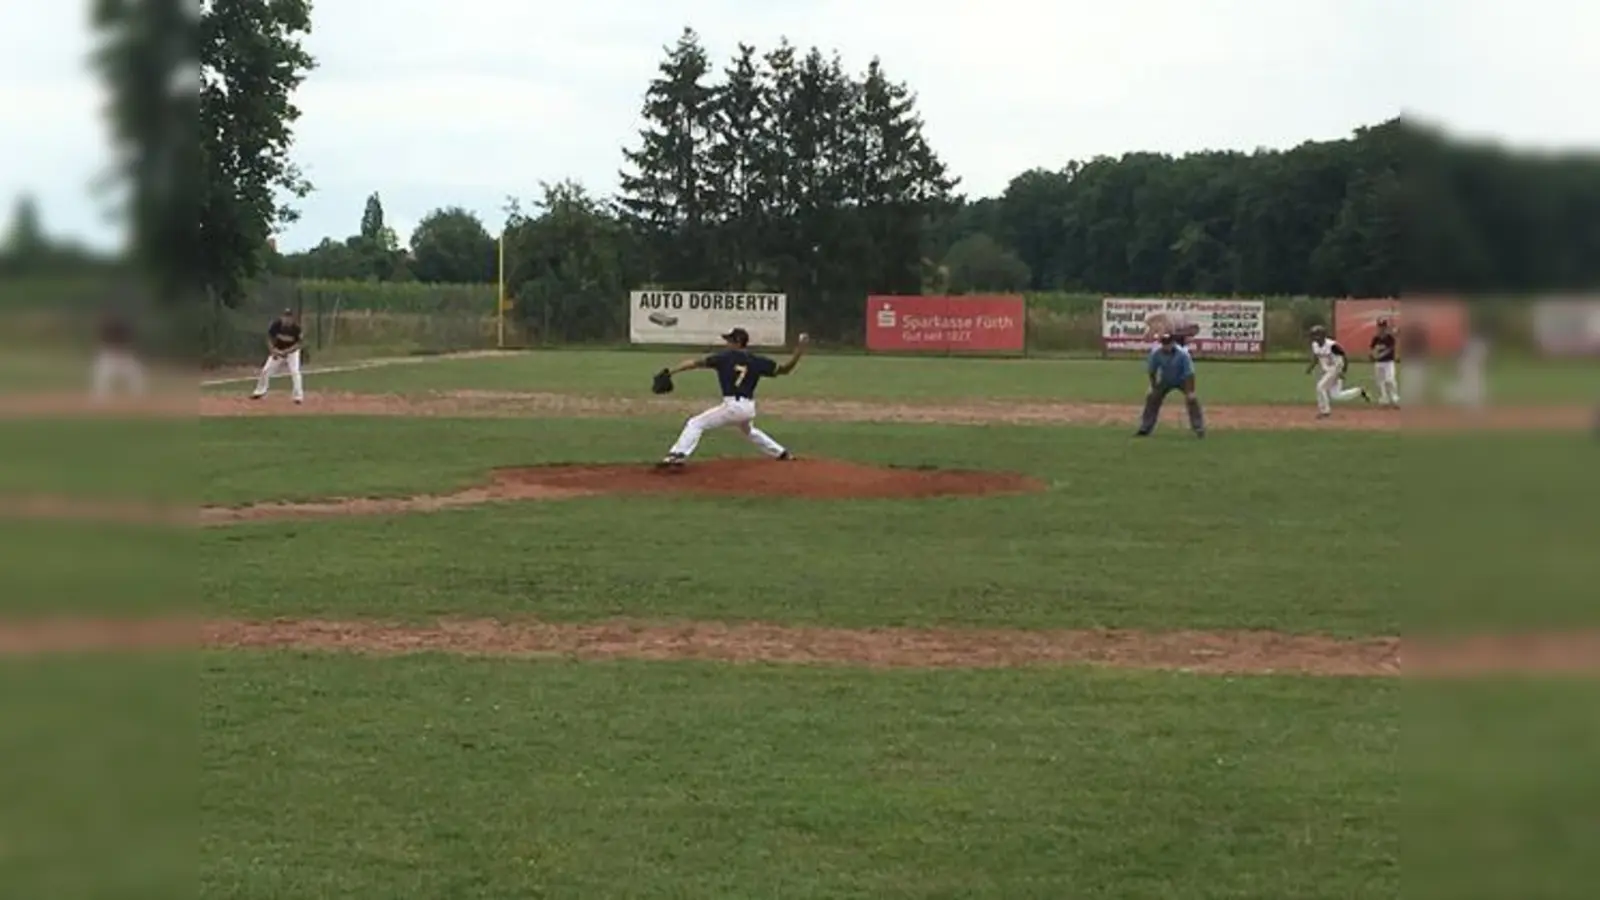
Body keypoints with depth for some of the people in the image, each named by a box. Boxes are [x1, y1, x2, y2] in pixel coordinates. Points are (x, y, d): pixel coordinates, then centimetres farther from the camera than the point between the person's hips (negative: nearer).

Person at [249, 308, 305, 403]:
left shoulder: (296, 328, -24)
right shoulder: (276, 324, -21)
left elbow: (298, 344, -17)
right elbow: (270, 338, -8)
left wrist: (287, 351, -29)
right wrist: (272, 350, -23)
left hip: (292, 351, -2)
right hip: (277, 351, 2)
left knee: (295, 372, -18)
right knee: (266, 370, 2)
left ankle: (298, 396, -10)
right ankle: (259, 392, 22)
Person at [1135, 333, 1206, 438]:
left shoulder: (1183, 354, -33)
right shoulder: (1156, 353, -25)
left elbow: (1189, 374, -30)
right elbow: (1151, 371, -10)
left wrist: (1190, 392, -33)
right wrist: (1154, 388, -11)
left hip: (1182, 381, -3)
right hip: (1165, 381, 3)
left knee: (1192, 400, -20)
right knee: (1152, 398, -4)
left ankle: (1199, 429, -13)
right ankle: (1144, 429, 6)